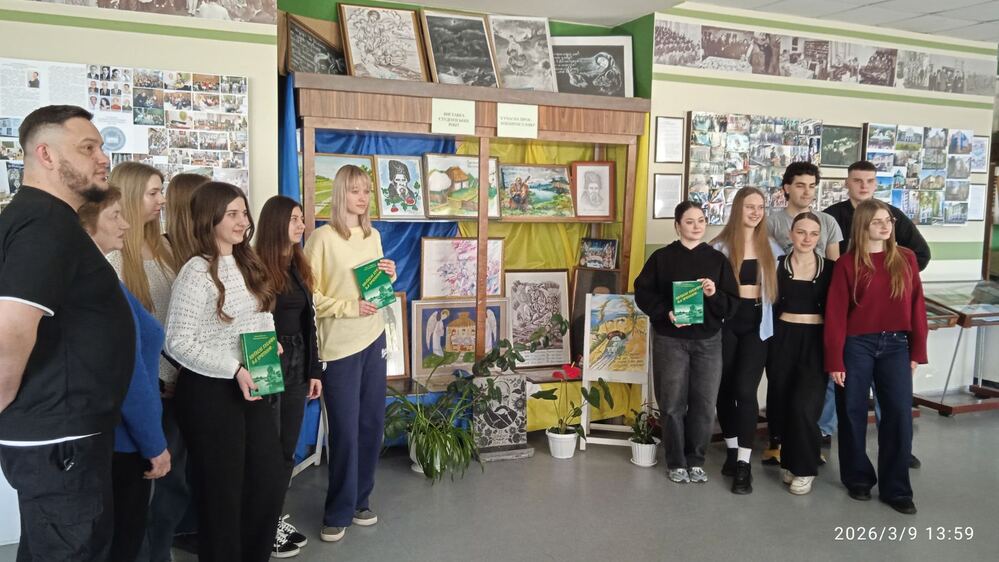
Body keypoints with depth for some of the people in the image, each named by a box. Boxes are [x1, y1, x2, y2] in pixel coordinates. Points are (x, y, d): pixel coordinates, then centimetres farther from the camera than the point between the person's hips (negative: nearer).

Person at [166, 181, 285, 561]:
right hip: (209, 392, -8)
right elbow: (177, 342, -18)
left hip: (251, 388, 8)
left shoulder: (247, 265, 9)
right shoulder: (197, 272, -15)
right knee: (222, 491, 6)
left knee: (269, 482, 15)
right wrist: (235, 369, -23)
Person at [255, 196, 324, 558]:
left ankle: (277, 517, 29)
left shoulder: (300, 266, 10)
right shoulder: (257, 267, -14)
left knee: (287, 447, 14)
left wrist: (314, 369, 12)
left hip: (298, 363, 7)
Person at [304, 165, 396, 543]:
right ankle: (338, 513, 17)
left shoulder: (373, 236, 10)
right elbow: (308, 295, -12)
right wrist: (350, 307, -19)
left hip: (374, 337, 6)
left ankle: (360, 501, 28)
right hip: (339, 345, -6)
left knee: (372, 423, 12)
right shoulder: (322, 238, -10)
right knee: (345, 430, 0)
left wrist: (389, 277, 0)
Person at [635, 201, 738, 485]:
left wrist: (715, 294, -17)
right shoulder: (662, 257, 0)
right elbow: (643, 293, 0)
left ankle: (695, 460, 23)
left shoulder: (717, 259, 5)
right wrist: (666, 313, -15)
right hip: (670, 340, -2)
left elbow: (732, 304, 4)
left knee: (704, 404, 4)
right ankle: (676, 462, 20)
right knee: (673, 404, 4)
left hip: (708, 341, 2)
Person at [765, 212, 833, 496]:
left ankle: (804, 468, 7)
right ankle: (788, 461, 28)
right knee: (782, 403, 7)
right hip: (784, 339, 2)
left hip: (815, 341, -1)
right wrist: (768, 341, -3)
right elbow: (769, 306, 3)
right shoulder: (778, 265, 2)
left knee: (803, 405, -10)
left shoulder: (829, 268, 1)